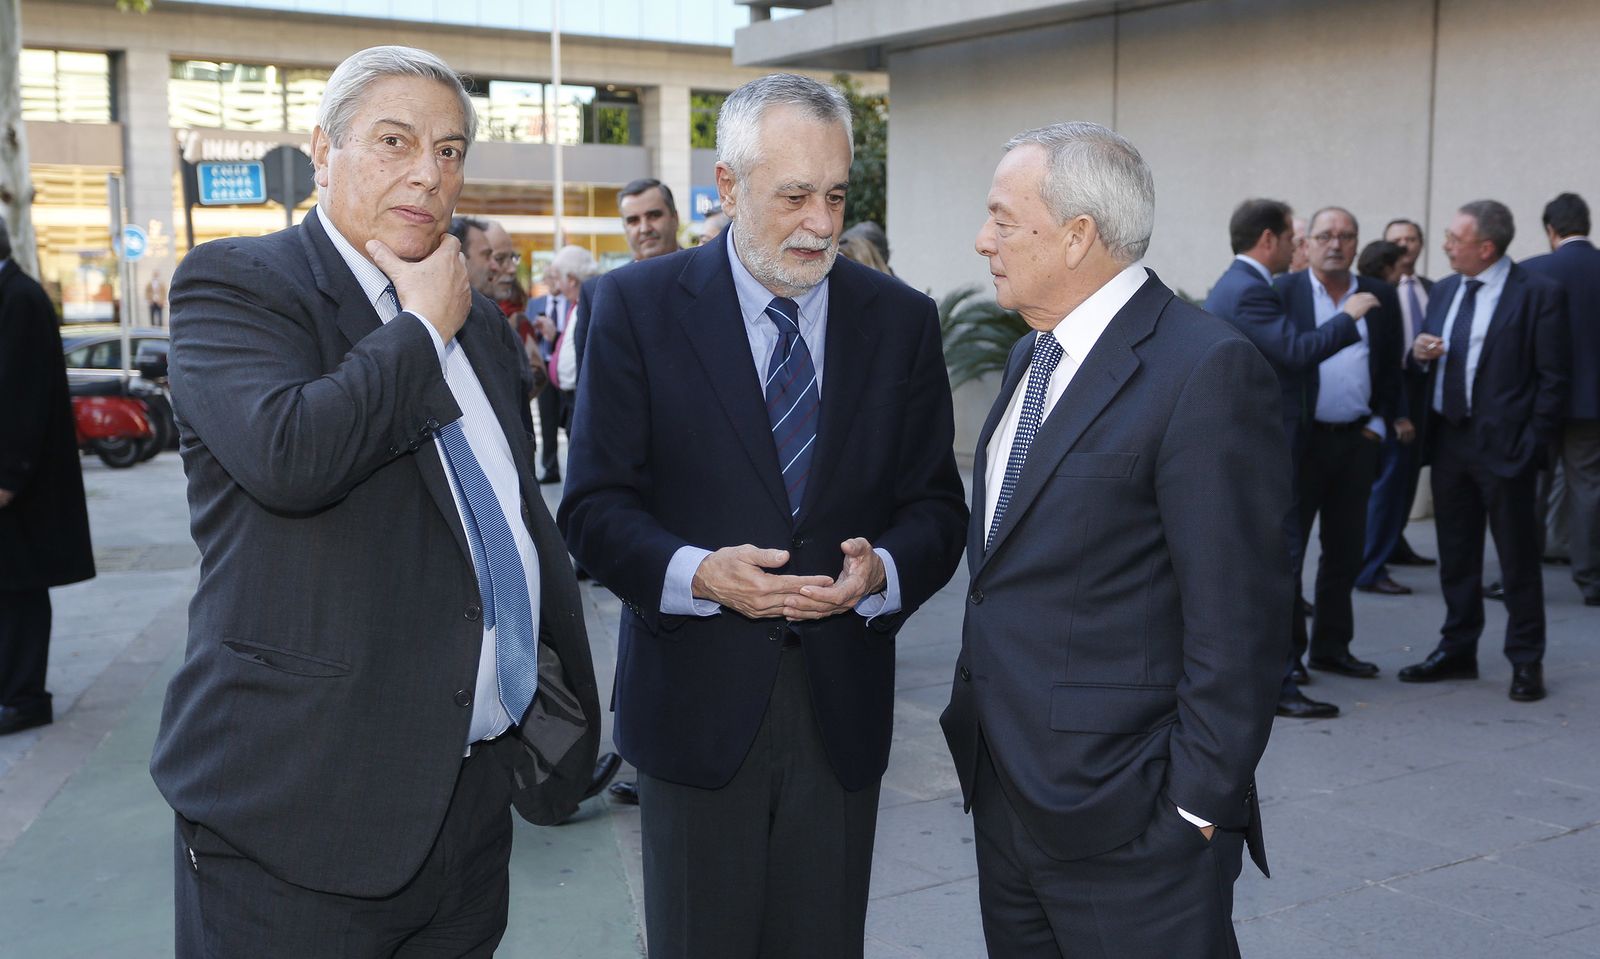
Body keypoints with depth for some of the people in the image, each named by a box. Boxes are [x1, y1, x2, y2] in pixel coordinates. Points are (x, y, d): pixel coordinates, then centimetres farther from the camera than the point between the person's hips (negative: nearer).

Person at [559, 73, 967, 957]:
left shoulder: (901, 320, 3)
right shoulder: (636, 306, -3)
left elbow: (935, 505, 6)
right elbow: (595, 504, -5)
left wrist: (883, 569, -16)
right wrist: (696, 574, -22)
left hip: (842, 701, 2)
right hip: (696, 701, -2)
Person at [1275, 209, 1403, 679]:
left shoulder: (1380, 296, 9)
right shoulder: (1283, 291, -2)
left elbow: (1391, 367, 12)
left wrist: (1381, 423, 2)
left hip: (1358, 441, 4)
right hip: (1299, 440, -4)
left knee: (1345, 550, 10)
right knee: (1286, 548, 0)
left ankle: (1331, 647, 22)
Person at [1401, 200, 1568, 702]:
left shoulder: (1538, 294, -8)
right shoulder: (1443, 290, 11)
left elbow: (1552, 377, -10)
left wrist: (1533, 443, -14)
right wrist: (1420, 352, -5)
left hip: (1503, 444, -6)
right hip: (1448, 439, 6)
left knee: (1518, 557, 3)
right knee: (1455, 554, 14)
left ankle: (1526, 661, 14)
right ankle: (1457, 650, 25)